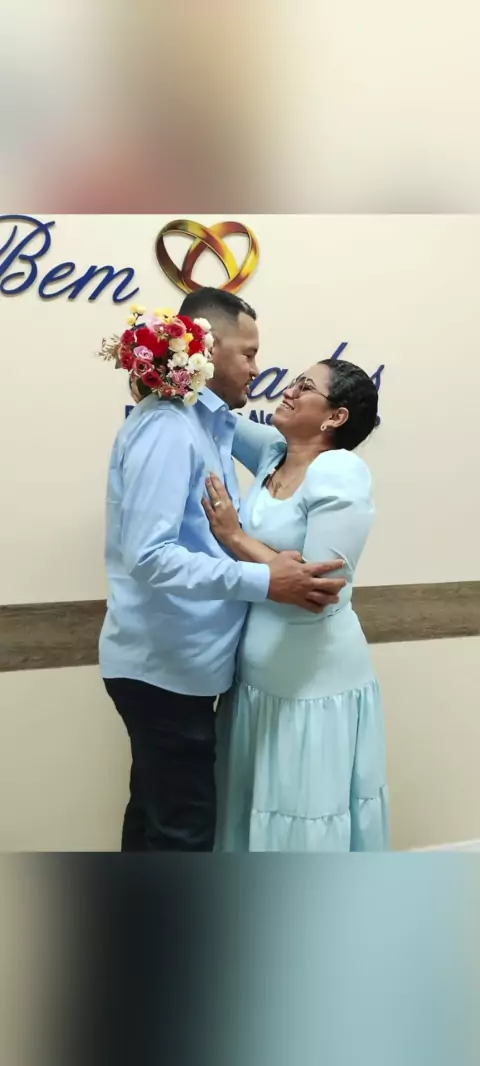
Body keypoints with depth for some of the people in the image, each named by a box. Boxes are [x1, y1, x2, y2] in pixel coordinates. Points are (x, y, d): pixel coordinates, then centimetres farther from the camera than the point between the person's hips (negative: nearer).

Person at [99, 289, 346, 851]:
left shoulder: (205, 422, 11)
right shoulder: (167, 427, -19)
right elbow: (147, 555, -28)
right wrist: (265, 580, -28)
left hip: (173, 660, 9)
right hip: (166, 665, -9)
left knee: (157, 813, 20)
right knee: (182, 827, 2)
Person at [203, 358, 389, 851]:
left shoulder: (340, 474, -19)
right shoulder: (273, 452, 4)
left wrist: (235, 537, -20)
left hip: (314, 686, -7)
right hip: (258, 678, 8)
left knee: (307, 823, 10)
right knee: (263, 814, 22)